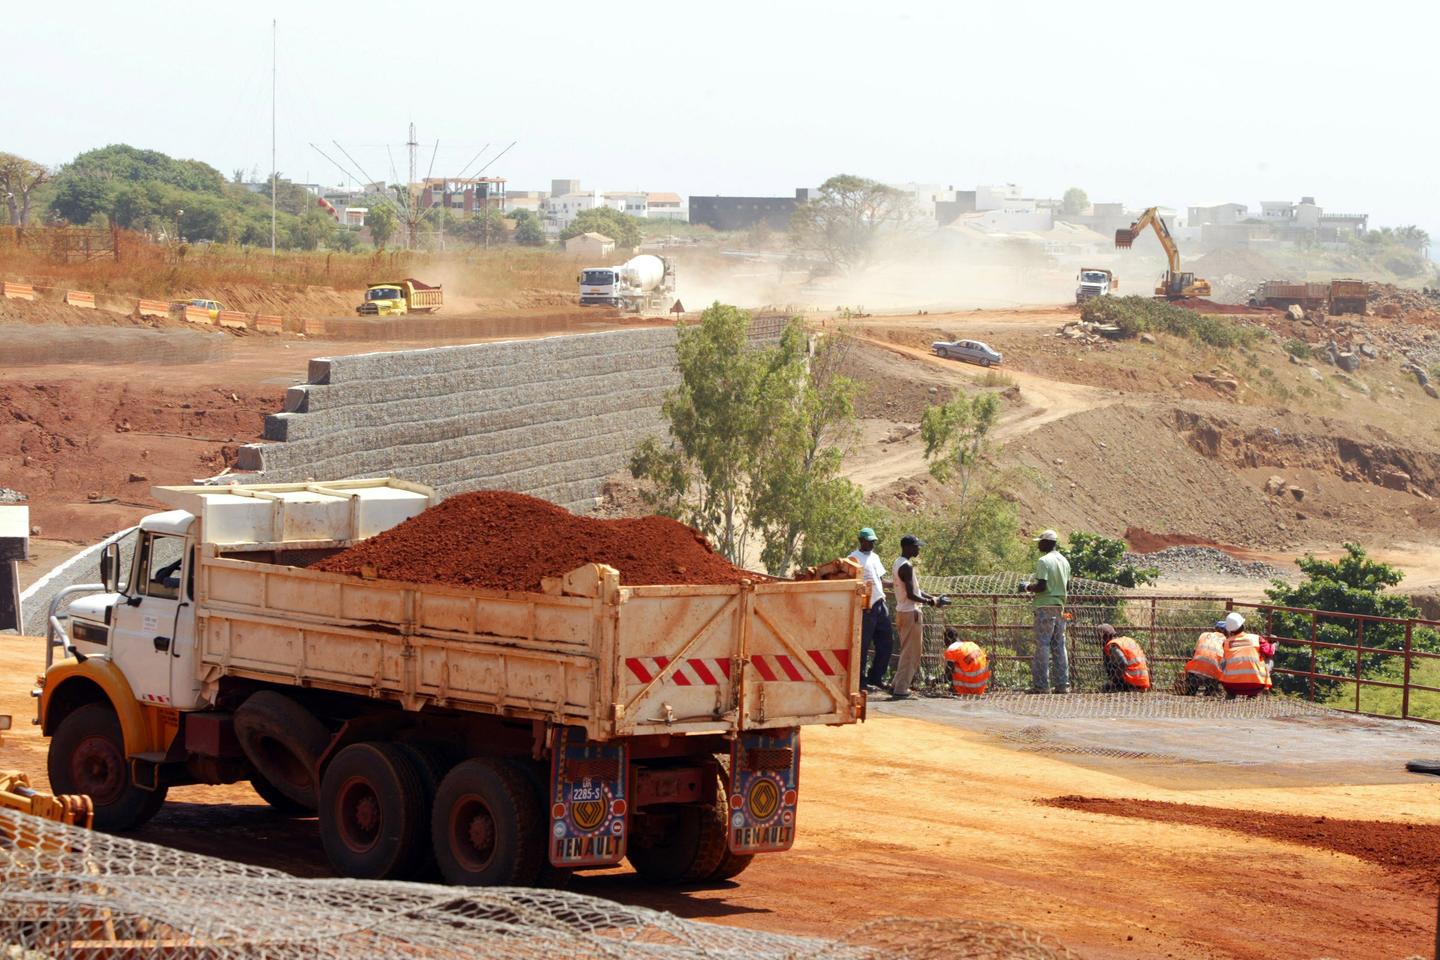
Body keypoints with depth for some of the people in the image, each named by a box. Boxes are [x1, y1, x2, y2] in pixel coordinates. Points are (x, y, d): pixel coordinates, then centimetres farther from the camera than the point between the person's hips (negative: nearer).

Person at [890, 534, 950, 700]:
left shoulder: (899, 563, 14)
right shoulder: (906, 566, -18)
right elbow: (910, 595, -22)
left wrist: (932, 598, 11)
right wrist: (931, 602, -11)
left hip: (902, 612, 10)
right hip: (910, 613, -10)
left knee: (908, 652, 18)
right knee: (911, 653, -5)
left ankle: (897, 686, 19)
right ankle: (900, 690, -4)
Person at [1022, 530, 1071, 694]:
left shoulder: (1043, 561, -13)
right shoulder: (1064, 561, 12)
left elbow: (1041, 586, -19)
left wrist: (1027, 587, -2)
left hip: (1045, 607, -7)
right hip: (1060, 606, 7)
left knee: (1042, 646, -5)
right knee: (1059, 646, 9)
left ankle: (1041, 685, -6)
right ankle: (1063, 684, 8)